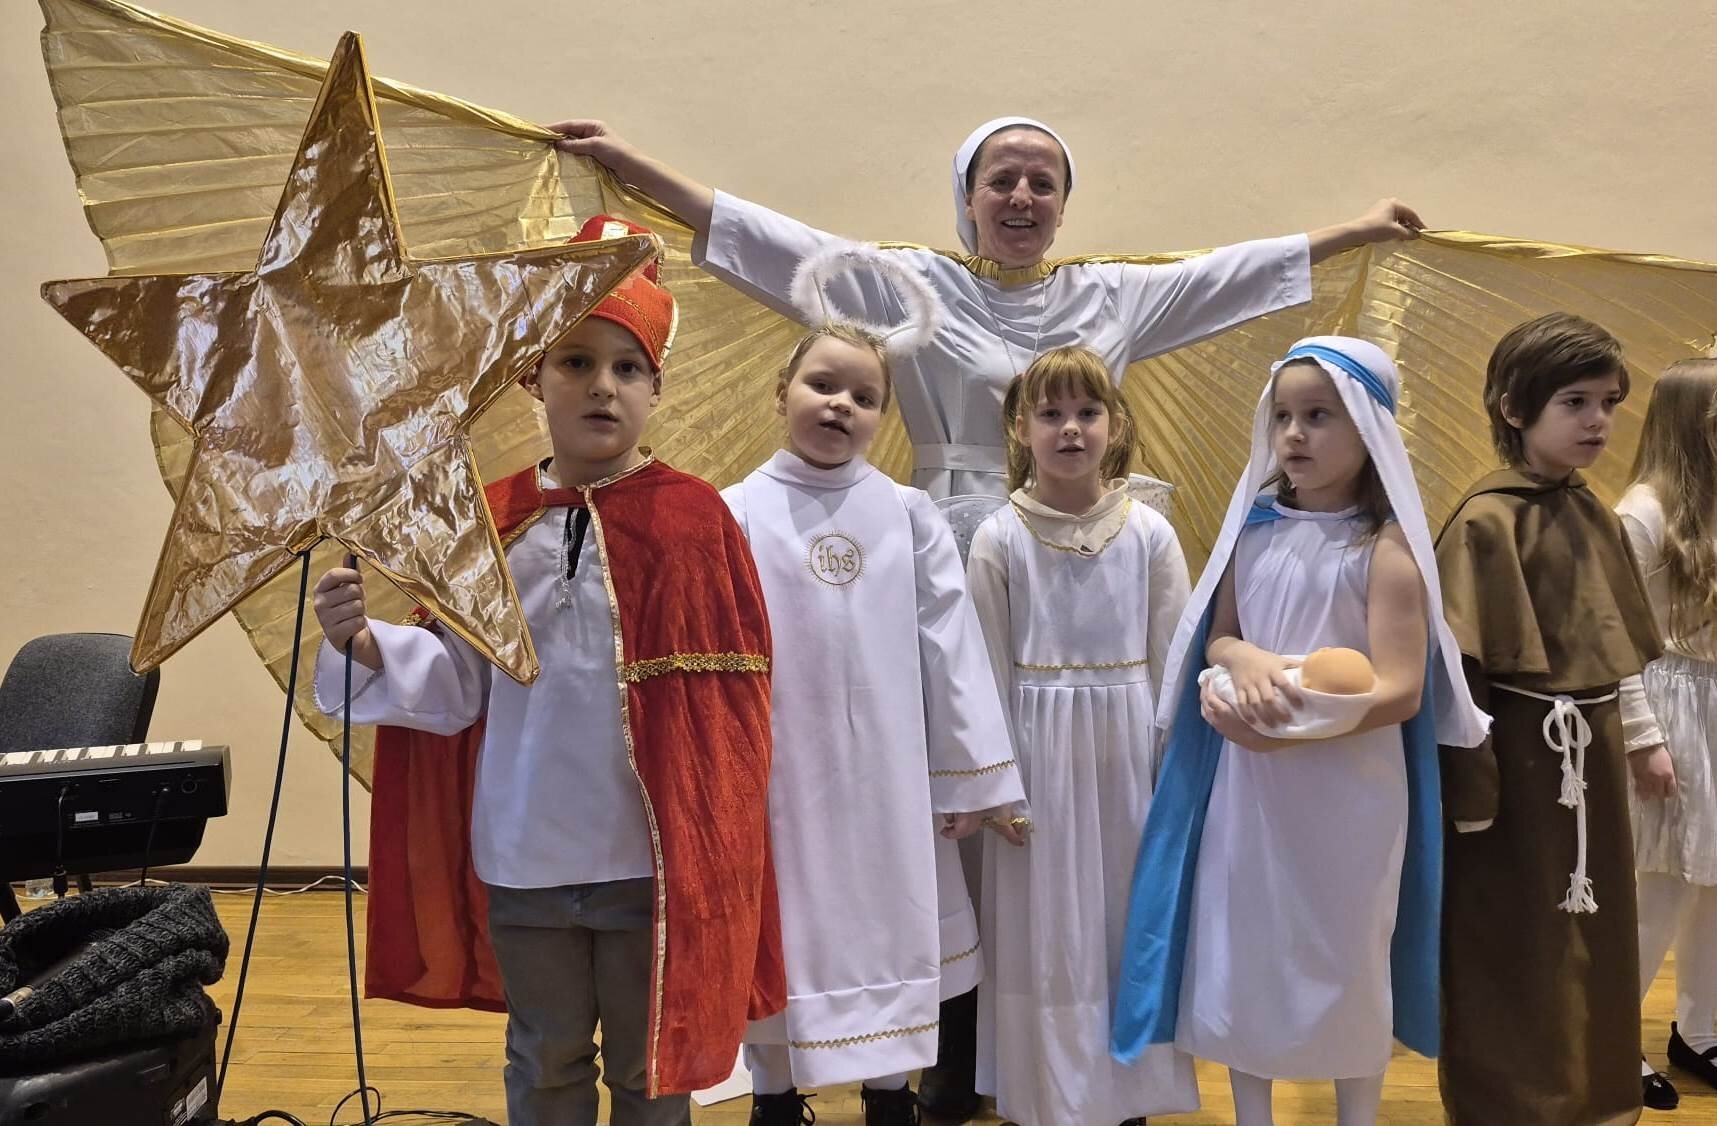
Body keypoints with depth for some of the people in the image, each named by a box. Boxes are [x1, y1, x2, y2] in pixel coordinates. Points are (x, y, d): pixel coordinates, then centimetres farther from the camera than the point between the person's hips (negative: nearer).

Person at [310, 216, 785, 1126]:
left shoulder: (695, 519, -10)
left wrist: (716, 841, -10)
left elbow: (729, 696, -9)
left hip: (652, 856, -2)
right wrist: (362, 641, -16)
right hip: (525, 855, 3)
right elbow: (455, 683, 0)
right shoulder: (490, 523, -1)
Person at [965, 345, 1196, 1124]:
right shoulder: (999, 539, -4)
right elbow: (988, 673, -1)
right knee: (1047, 931, 7)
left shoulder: (1150, 533, -1)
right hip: (1039, 759, -1)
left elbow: (1171, 661, 2)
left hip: (1128, 754, 1)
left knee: (1129, 922, 11)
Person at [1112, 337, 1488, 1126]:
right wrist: (1244, 660, -16)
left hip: (1349, 787, -4)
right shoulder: (1254, 528, 2)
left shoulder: (1384, 547, -11)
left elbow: (1401, 690, -15)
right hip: (1248, 783, 4)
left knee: (1348, 959, 12)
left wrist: (1294, 728, -25)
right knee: (1243, 953, 13)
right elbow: (1214, 638, 7)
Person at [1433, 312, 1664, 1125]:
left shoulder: (1597, 517, 7)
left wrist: (1642, 733, 18)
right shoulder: (1486, 522, -17)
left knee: (1593, 943, 20)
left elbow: (1623, 641, 17)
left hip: (1592, 754, 8)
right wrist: (1469, 786, -18)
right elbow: (1460, 669, -19)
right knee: (1512, 957, 8)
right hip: (1520, 756, -8)